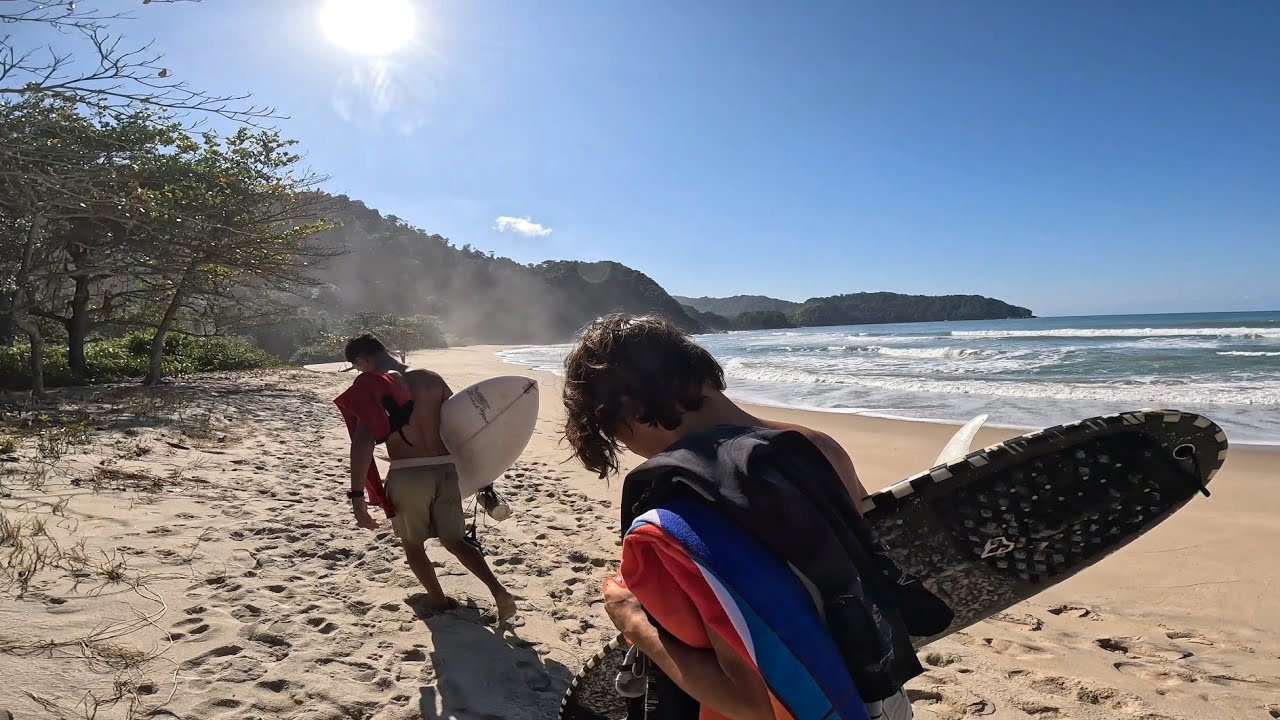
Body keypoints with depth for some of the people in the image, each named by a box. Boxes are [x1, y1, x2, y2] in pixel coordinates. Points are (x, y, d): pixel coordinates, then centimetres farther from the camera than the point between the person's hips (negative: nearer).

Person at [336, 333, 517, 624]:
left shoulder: (371, 386, -5)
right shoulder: (432, 378, 9)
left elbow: (363, 441, -16)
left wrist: (357, 495, -15)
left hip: (408, 475, -4)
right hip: (445, 470, 5)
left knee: (412, 544, 21)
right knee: (455, 541, 18)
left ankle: (438, 599, 30)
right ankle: (498, 590, 3)